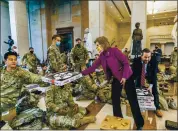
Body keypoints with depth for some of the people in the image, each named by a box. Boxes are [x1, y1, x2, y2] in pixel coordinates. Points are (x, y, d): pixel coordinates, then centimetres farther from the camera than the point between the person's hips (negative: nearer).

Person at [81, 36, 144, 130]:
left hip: (126, 77, -6)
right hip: (116, 78, 7)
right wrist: (82, 73, 4)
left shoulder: (114, 50, -21)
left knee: (132, 100, 2)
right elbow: (94, 66, 5)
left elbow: (126, 63, -20)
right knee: (115, 99, 9)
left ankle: (139, 124, 19)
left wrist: (124, 76, -23)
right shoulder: (102, 55, 1)